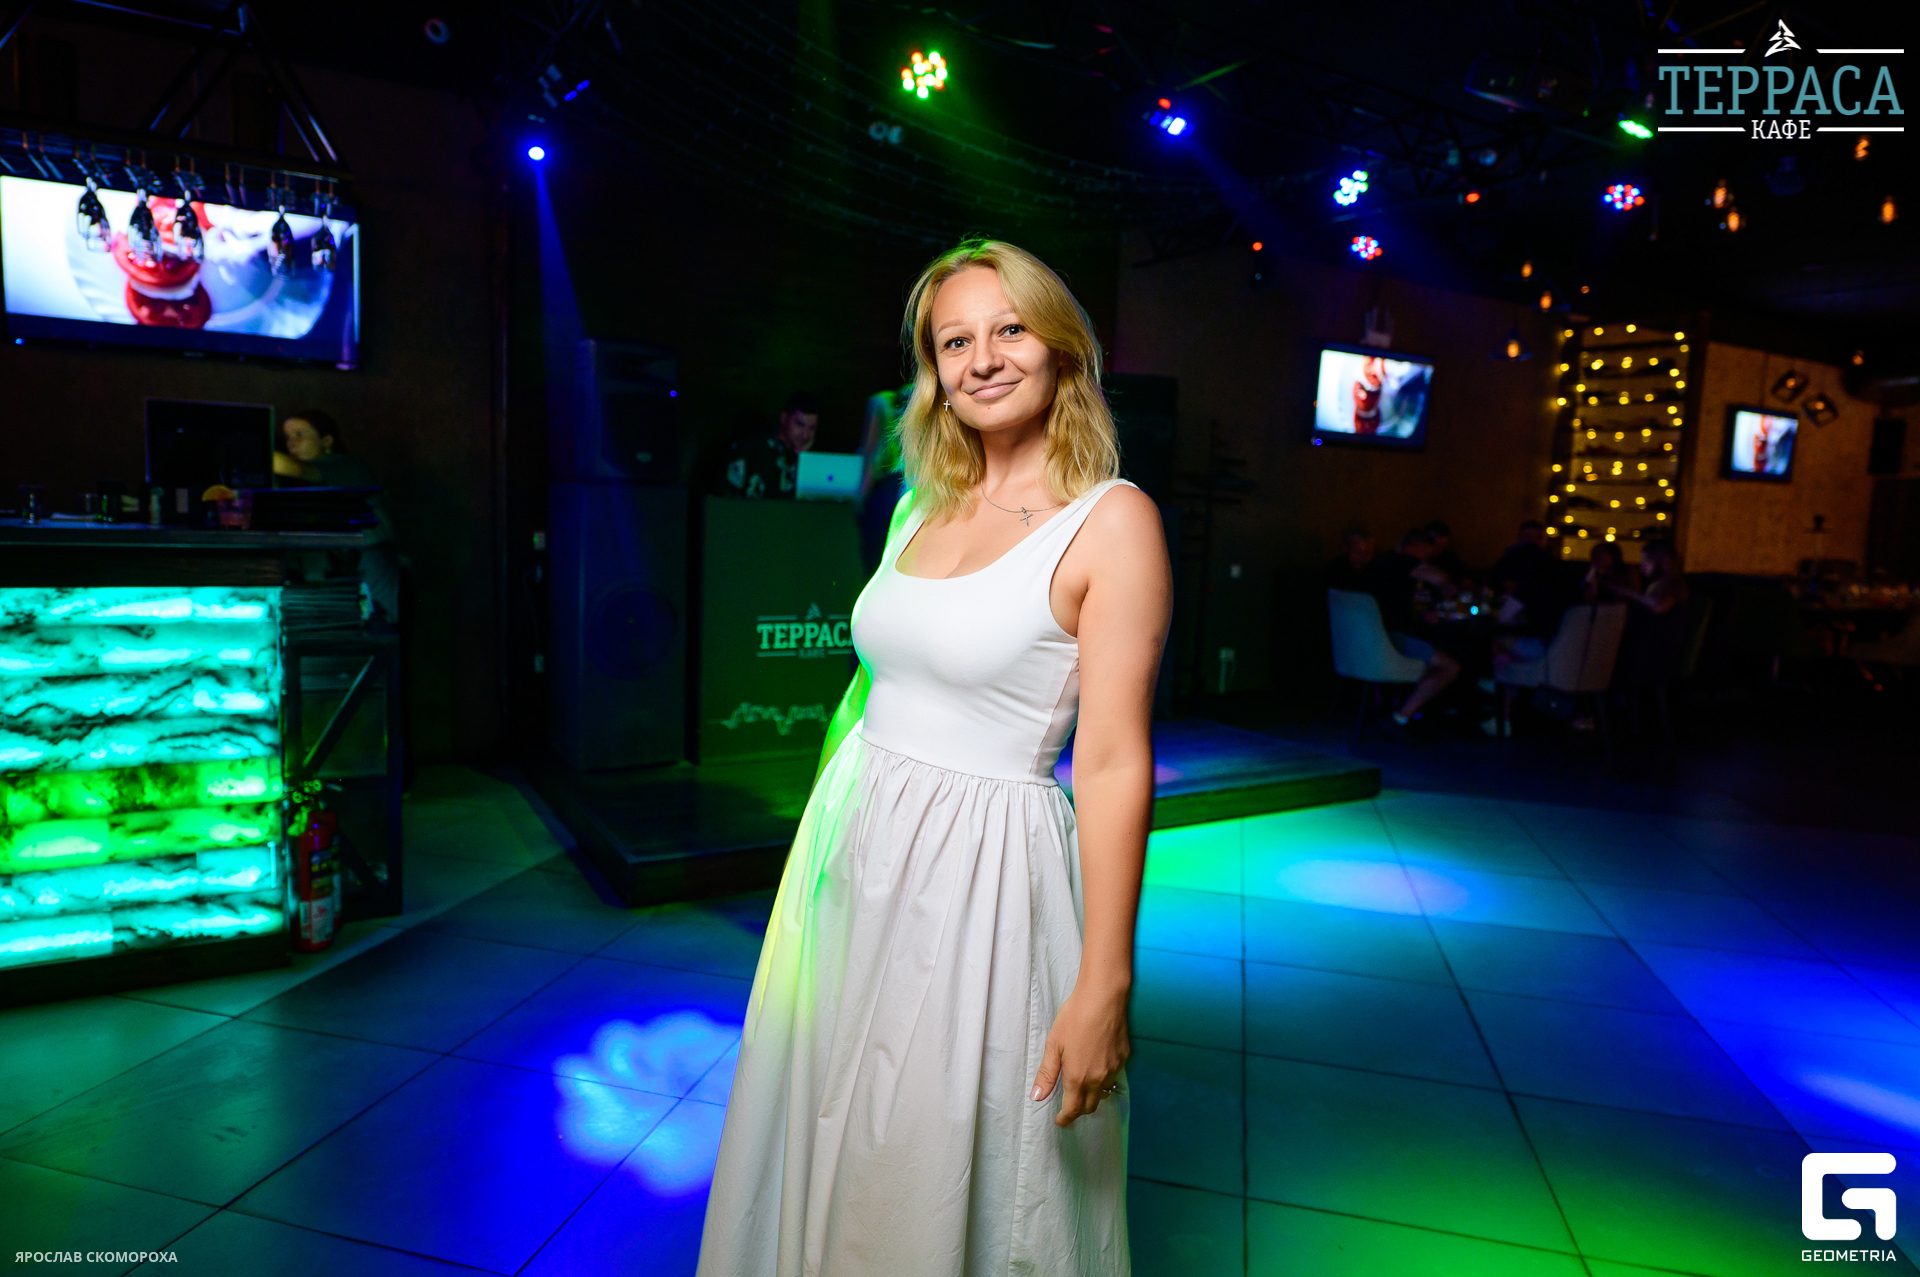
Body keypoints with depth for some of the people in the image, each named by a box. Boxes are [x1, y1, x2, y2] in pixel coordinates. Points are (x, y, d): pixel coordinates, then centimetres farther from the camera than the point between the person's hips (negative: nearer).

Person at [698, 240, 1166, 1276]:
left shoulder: (1111, 520, -12)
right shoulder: (923, 505, 8)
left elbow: (1114, 763, -16)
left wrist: (1103, 988, -17)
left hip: (981, 878, -6)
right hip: (853, 853, 6)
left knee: (947, 1190, 12)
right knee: (833, 1162, 22)